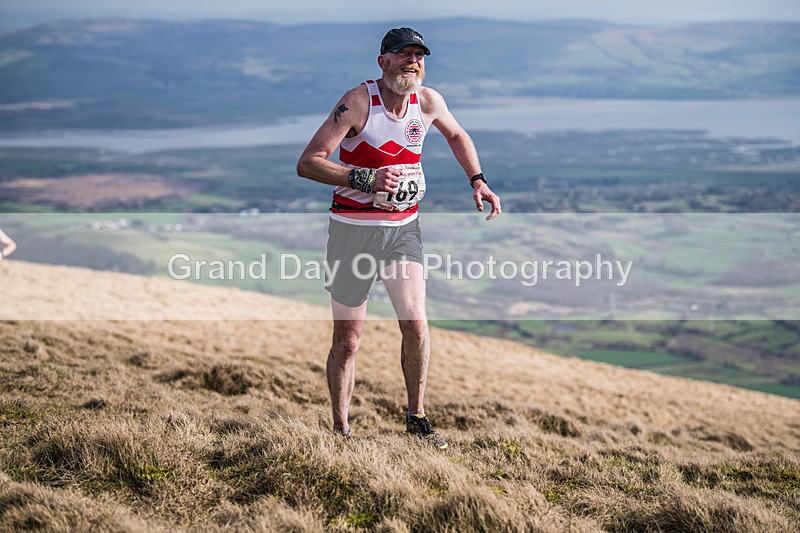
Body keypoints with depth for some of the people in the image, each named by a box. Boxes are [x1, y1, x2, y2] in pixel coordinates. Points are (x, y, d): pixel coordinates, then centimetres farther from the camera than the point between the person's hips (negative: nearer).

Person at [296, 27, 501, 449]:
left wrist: (477, 181, 12)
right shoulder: (358, 102, -15)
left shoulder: (428, 101, 0)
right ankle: (340, 429, 18)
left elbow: (456, 135, 24)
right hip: (353, 227, -3)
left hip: (403, 227, 4)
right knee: (347, 340, 2)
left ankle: (416, 418, 10)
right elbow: (307, 164, -20)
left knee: (415, 324, -10)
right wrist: (365, 180, -30)